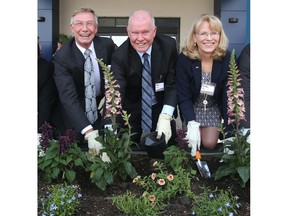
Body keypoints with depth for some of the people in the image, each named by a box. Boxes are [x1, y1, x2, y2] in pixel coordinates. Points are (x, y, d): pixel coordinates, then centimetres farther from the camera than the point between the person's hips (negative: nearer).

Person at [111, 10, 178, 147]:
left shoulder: (168, 46, -16)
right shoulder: (119, 56, -21)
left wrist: (165, 117, -26)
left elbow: (173, 84, -12)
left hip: (162, 109, 2)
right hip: (132, 113, -1)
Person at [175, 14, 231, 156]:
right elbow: (184, 97, -19)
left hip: (214, 108, 1)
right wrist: (192, 123, -34)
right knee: (194, 141, -11)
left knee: (210, 143, -10)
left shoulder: (227, 59, -20)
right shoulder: (184, 59, -22)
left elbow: (228, 96, -16)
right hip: (191, 108, 0)